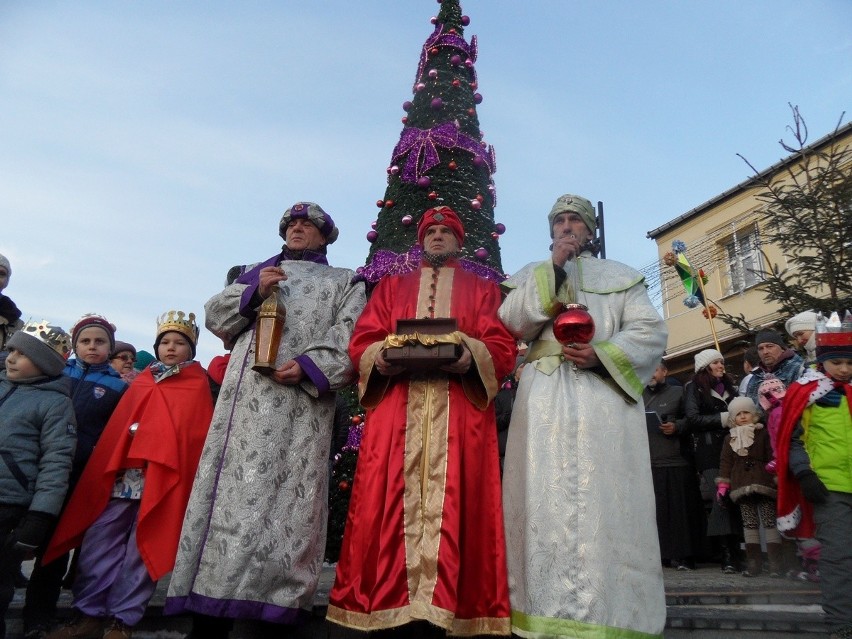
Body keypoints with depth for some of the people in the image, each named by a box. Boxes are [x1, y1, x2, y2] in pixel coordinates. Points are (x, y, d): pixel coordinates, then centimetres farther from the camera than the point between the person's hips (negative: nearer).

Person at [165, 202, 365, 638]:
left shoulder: (344, 282, 18)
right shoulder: (256, 272, 28)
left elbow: (350, 338, 2)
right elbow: (215, 316, 17)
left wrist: (310, 364, -14)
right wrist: (253, 293, -1)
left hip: (303, 402, -2)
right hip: (247, 397, 3)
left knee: (288, 496, -8)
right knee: (233, 489, -4)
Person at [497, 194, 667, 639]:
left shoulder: (619, 275, 18)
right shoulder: (532, 275, 21)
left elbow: (651, 331, 6)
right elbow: (511, 323, 3)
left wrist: (602, 355, -11)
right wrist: (552, 268, -2)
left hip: (603, 396, 0)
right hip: (544, 398, 1)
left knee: (603, 503, -5)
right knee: (548, 503, -2)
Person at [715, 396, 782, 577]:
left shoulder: (763, 434, 3)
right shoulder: (729, 438, 13)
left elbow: (773, 458, 0)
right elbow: (725, 462, 13)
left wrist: (777, 479, -7)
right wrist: (722, 485, 8)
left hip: (764, 485, -3)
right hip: (741, 486, 3)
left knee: (769, 521, -3)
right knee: (749, 523, 6)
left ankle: (775, 563, 0)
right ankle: (753, 562, 11)